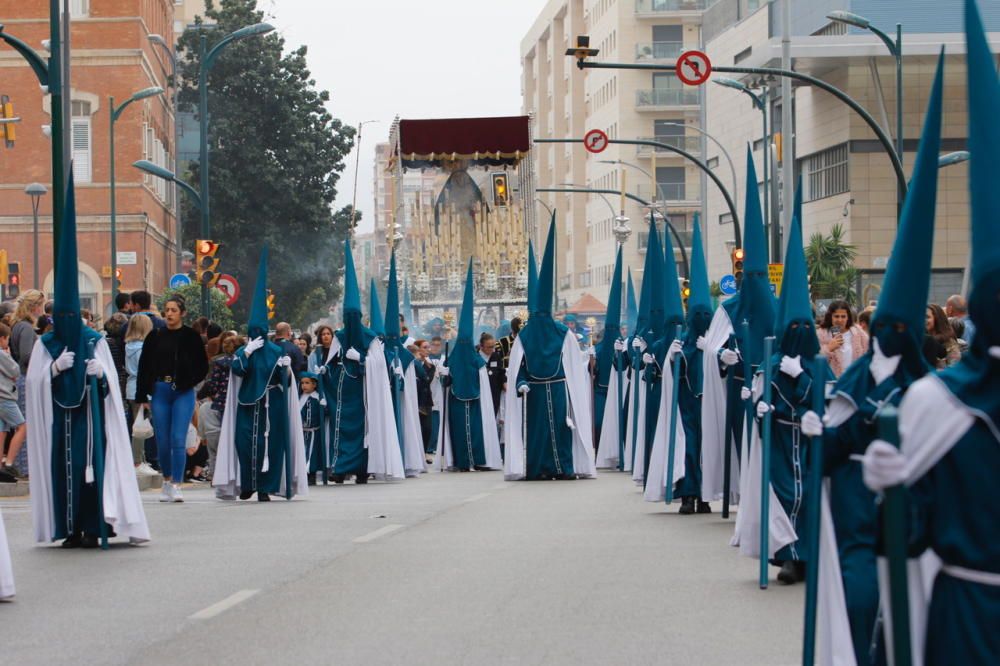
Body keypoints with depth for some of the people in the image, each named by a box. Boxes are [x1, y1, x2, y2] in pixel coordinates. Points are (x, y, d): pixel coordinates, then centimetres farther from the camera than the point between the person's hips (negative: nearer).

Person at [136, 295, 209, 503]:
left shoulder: (191, 336, -1)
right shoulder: (155, 336, 5)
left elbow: (202, 367, 4)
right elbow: (144, 366, 7)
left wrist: (186, 383, -9)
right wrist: (142, 396, 2)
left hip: (183, 394, -2)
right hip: (159, 392, 3)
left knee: (178, 439, -10)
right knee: (162, 441, 6)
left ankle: (176, 485, -8)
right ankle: (167, 480, 24)